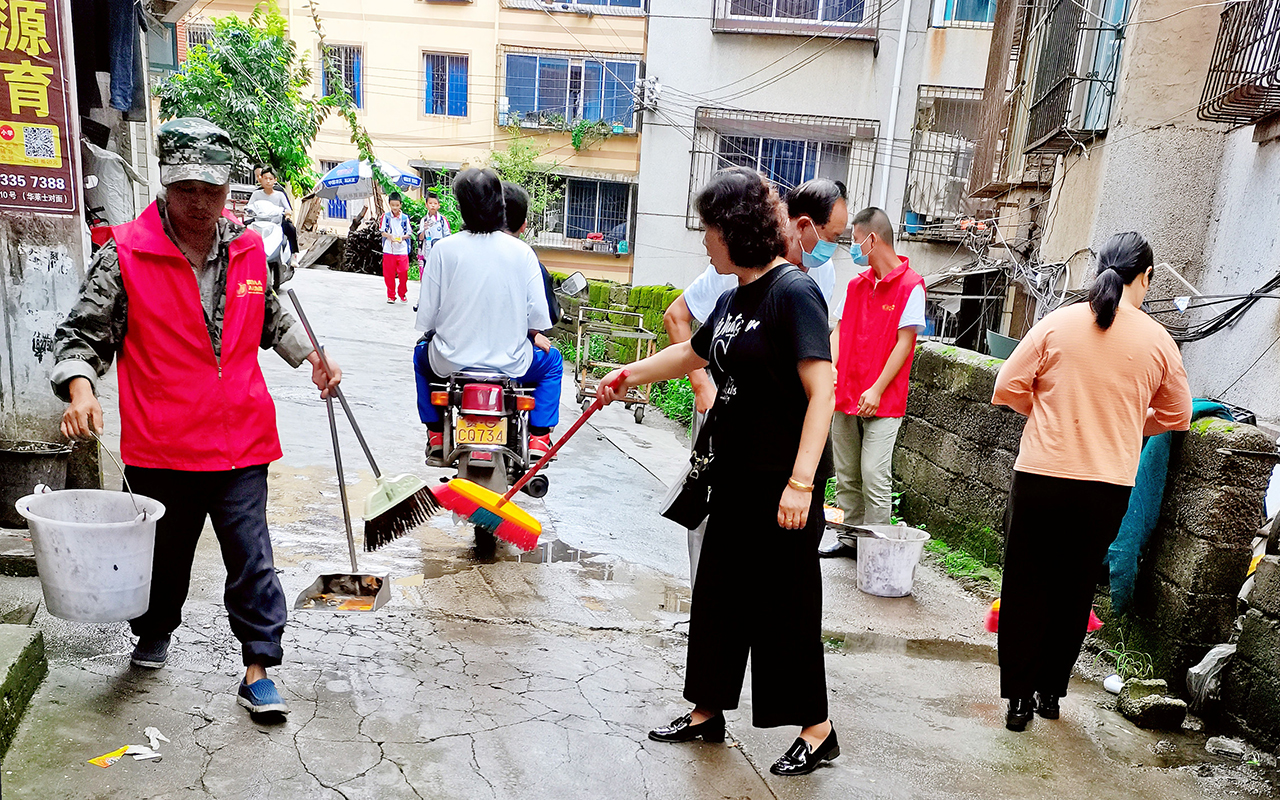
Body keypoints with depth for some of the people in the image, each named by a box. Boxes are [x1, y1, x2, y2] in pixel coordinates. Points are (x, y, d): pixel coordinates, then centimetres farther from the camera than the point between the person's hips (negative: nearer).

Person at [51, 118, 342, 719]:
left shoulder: (249, 250, 4)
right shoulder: (125, 254, -7)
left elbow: (271, 319, 21)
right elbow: (81, 333, -5)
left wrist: (312, 356, 9)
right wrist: (80, 386, -22)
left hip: (240, 440, 2)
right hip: (160, 445, -1)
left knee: (251, 557, 2)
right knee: (164, 551, 19)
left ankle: (258, 670, 13)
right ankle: (154, 632, 48)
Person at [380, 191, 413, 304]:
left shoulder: (405, 218, 3)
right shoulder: (385, 216, 2)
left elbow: (409, 233, 6)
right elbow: (382, 231, 1)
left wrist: (402, 238, -13)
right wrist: (390, 236, -18)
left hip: (402, 250, 0)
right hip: (389, 250, 0)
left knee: (403, 273, -1)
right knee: (389, 274, 3)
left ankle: (403, 294, 19)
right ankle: (391, 295, 17)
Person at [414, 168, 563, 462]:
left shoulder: (443, 249, -9)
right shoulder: (522, 252, -8)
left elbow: (426, 318, -5)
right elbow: (538, 317, -6)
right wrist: (534, 335, 16)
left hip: (451, 363, 1)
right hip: (511, 365, 0)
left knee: (422, 353, 35)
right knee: (552, 360, 30)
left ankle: (436, 437, 34)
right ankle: (539, 438, 18)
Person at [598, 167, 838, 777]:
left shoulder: (793, 291, -16)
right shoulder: (733, 298, 10)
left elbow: (821, 391, -22)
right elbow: (693, 353, 28)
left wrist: (800, 482, -27)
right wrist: (628, 375, 34)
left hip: (782, 482, -8)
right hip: (735, 476, 9)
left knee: (784, 608, 3)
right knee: (717, 594, 16)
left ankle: (817, 732, 23)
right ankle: (706, 714, 33)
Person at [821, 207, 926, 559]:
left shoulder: (911, 285, -7)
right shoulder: (856, 284, 13)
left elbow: (904, 343, -10)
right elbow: (840, 330, 13)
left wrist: (877, 390, -14)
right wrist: (829, 369, -5)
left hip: (882, 402, -7)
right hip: (845, 396, 7)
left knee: (874, 478, -7)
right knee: (845, 475, 11)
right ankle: (849, 539, 23)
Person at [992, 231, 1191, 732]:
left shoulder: (1057, 324, -5)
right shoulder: (1158, 341, 0)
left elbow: (1009, 388, -2)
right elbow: (1176, 416, 12)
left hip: (1041, 478, -1)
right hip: (1109, 488, 2)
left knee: (1027, 587, 9)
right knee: (1074, 591, 16)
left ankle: (1018, 698, 14)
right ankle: (1050, 691, 27)